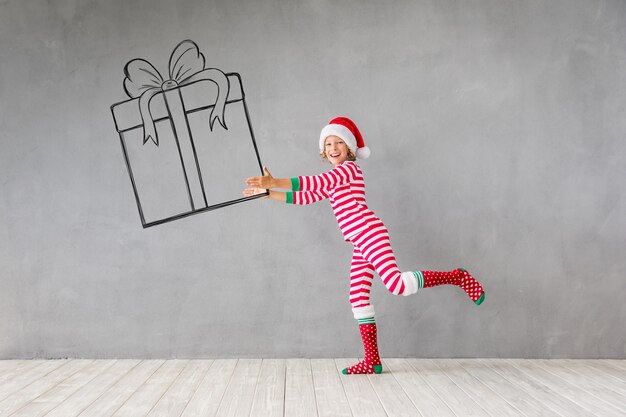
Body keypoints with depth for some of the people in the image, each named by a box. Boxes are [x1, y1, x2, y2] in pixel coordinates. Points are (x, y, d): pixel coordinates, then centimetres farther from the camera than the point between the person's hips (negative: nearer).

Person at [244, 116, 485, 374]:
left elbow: (315, 182, -16)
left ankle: (458, 277, -5)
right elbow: (305, 196, 26)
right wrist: (269, 193, 20)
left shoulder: (349, 168, -3)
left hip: (371, 235, -9)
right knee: (358, 298, 4)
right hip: (361, 244, 9)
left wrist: (274, 182, -19)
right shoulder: (332, 181, 25)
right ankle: (372, 361, 8)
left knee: (397, 284, -23)